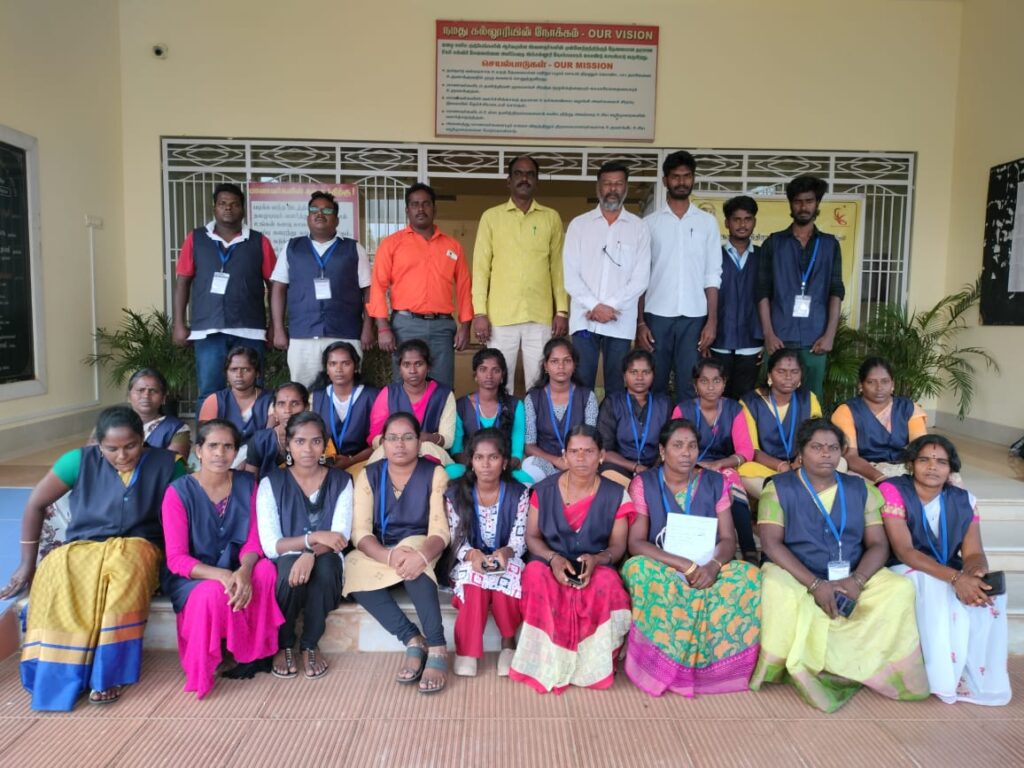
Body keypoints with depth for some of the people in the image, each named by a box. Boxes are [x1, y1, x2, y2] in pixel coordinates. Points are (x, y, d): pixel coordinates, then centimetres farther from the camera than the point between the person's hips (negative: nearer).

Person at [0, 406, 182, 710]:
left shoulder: (166, 464, -5)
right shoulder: (81, 460, -3)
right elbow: (36, 504, 7)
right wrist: (28, 563, 9)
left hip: (137, 548, -1)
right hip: (82, 548, 1)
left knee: (125, 567, -39)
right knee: (57, 572, -35)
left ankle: (108, 672, -29)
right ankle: (59, 672, -23)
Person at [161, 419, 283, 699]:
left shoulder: (247, 485, -2)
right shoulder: (178, 492, -12)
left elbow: (253, 540, -5)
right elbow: (176, 559, -15)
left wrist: (243, 570, -29)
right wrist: (221, 575, -33)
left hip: (234, 569, 3)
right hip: (192, 576, -3)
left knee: (266, 570, -29)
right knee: (213, 592, -37)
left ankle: (256, 652, -8)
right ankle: (200, 673, -7)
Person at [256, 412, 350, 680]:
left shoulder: (341, 481, -1)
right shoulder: (271, 483, -4)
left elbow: (341, 537, -11)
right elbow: (270, 546, -12)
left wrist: (311, 553, -31)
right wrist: (314, 537, -27)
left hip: (326, 567, 1)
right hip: (284, 568, 0)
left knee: (323, 562, -34)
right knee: (290, 565, -34)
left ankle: (310, 645, -8)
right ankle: (284, 645, -6)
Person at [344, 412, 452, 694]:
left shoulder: (435, 473, -7)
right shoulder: (369, 475, -2)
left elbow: (440, 531, -16)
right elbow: (360, 532, -11)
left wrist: (422, 555, -40)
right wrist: (389, 556, -32)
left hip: (419, 547, -2)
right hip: (380, 553, 3)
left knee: (414, 557, -37)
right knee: (351, 568, -30)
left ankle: (437, 648, -32)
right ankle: (413, 639, -26)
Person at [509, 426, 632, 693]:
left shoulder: (615, 495, -2)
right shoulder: (544, 490, -1)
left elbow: (618, 545, 1)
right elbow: (532, 536, 2)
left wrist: (595, 560, -22)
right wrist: (554, 558, -19)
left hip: (596, 566, 0)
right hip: (551, 563, 0)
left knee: (607, 582, -35)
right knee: (536, 575, -35)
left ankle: (593, 666, -13)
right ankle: (546, 664, -19)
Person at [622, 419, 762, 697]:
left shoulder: (715, 483, 4)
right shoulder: (643, 483, -4)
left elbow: (728, 539, 0)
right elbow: (636, 543, -12)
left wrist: (713, 565, -23)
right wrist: (685, 565, -23)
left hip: (706, 570, 3)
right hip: (660, 569, -2)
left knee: (749, 576, -27)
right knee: (638, 570, -36)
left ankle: (712, 664, -10)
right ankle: (662, 666, -20)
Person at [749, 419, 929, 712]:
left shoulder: (860, 489, 10)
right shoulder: (779, 487, -1)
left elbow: (878, 544, 4)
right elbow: (771, 543, -11)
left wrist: (856, 581, -16)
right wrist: (815, 584, -21)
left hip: (852, 580, 3)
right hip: (799, 579, -3)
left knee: (901, 588, -23)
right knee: (775, 587, -35)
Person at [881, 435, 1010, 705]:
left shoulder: (964, 500, 4)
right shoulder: (892, 491, -14)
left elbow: (974, 553, -5)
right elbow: (904, 551, -21)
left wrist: (974, 574, -31)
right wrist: (956, 577, -34)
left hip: (953, 578, 5)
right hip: (906, 574, -5)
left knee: (990, 597, -25)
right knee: (939, 592, -34)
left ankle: (977, 676, -9)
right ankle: (944, 678, -16)